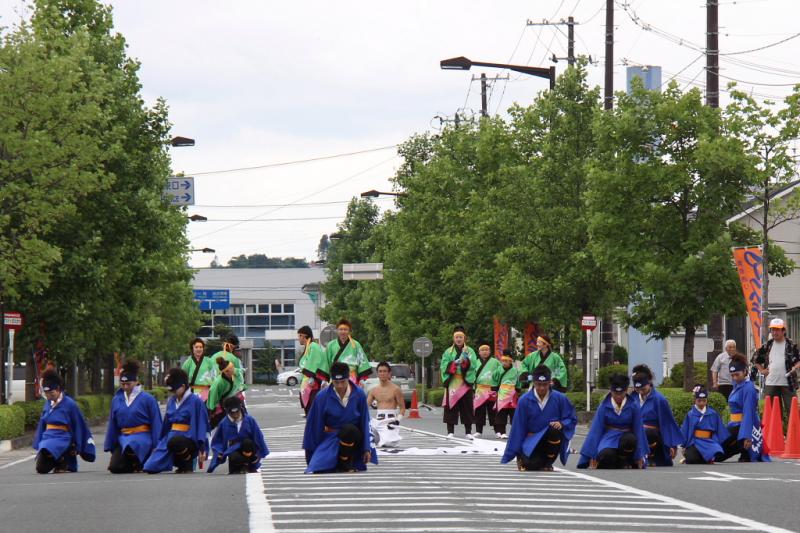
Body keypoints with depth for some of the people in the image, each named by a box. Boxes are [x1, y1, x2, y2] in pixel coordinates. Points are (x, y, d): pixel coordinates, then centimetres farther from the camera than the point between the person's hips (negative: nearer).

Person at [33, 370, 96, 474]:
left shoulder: (70, 404, -6)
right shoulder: (48, 404, 11)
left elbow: (79, 426, -1)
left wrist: (77, 448, 0)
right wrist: (38, 445, 17)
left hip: (62, 439, -6)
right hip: (47, 438, 6)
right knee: (41, 468, -13)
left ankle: (63, 462, -5)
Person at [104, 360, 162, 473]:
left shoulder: (148, 399, -4)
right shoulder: (116, 400, 7)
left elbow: (156, 424, -3)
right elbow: (112, 425, 13)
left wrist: (156, 447, -6)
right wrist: (110, 446, 12)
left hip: (141, 437, -4)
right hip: (123, 438, 4)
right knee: (115, 467, -16)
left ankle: (139, 463, -3)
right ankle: (136, 464, 14)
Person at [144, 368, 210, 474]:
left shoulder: (195, 401, -7)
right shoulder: (171, 401, 12)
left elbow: (202, 424, -8)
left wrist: (202, 448, -13)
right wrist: (160, 443, 21)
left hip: (188, 438, -6)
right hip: (170, 436, 6)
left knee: (174, 443, -43)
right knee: (151, 468, -8)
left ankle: (188, 464, -10)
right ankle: (181, 464, 17)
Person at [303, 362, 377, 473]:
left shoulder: (359, 394, -9)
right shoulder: (322, 397, -11)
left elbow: (365, 422, -2)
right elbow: (315, 424, -3)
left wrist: (367, 449, -3)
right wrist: (312, 449, 2)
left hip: (352, 437, 0)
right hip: (330, 438, 0)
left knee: (348, 429, -37)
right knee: (314, 471, -22)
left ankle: (346, 465, -14)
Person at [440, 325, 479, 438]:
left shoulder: (470, 351, 9)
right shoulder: (448, 352, 10)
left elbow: (474, 365, -5)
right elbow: (444, 366, 0)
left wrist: (466, 359, -23)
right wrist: (454, 363, -16)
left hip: (466, 382, 0)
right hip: (452, 383, 0)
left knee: (467, 407, -1)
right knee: (451, 407, -3)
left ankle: (468, 432, 3)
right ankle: (450, 432, 0)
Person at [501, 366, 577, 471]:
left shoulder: (559, 398, -6)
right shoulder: (524, 400, -7)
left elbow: (572, 419, 1)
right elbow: (518, 427, -3)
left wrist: (561, 424, -22)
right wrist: (511, 454, -2)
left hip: (551, 439, 1)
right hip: (532, 440, -1)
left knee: (555, 429, -34)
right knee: (533, 466, -27)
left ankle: (548, 463, -9)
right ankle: (523, 458, 14)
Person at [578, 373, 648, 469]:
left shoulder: (634, 406, -8)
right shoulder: (604, 406, -7)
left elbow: (638, 430, -2)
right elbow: (596, 430, -4)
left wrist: (639, 456, -1)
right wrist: (592, 455, -6)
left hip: (627, 437, 1)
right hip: (609, 438, -1)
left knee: (630, 439, -37)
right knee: (606, 454, -35)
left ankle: (625, 462, -3)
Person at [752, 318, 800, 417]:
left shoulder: (791, 345, 1)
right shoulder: (767, 346, 11)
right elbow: (756, 359, 23)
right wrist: (761, 370, 12)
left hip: (787, 384, -3)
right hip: (770, 384, 3)